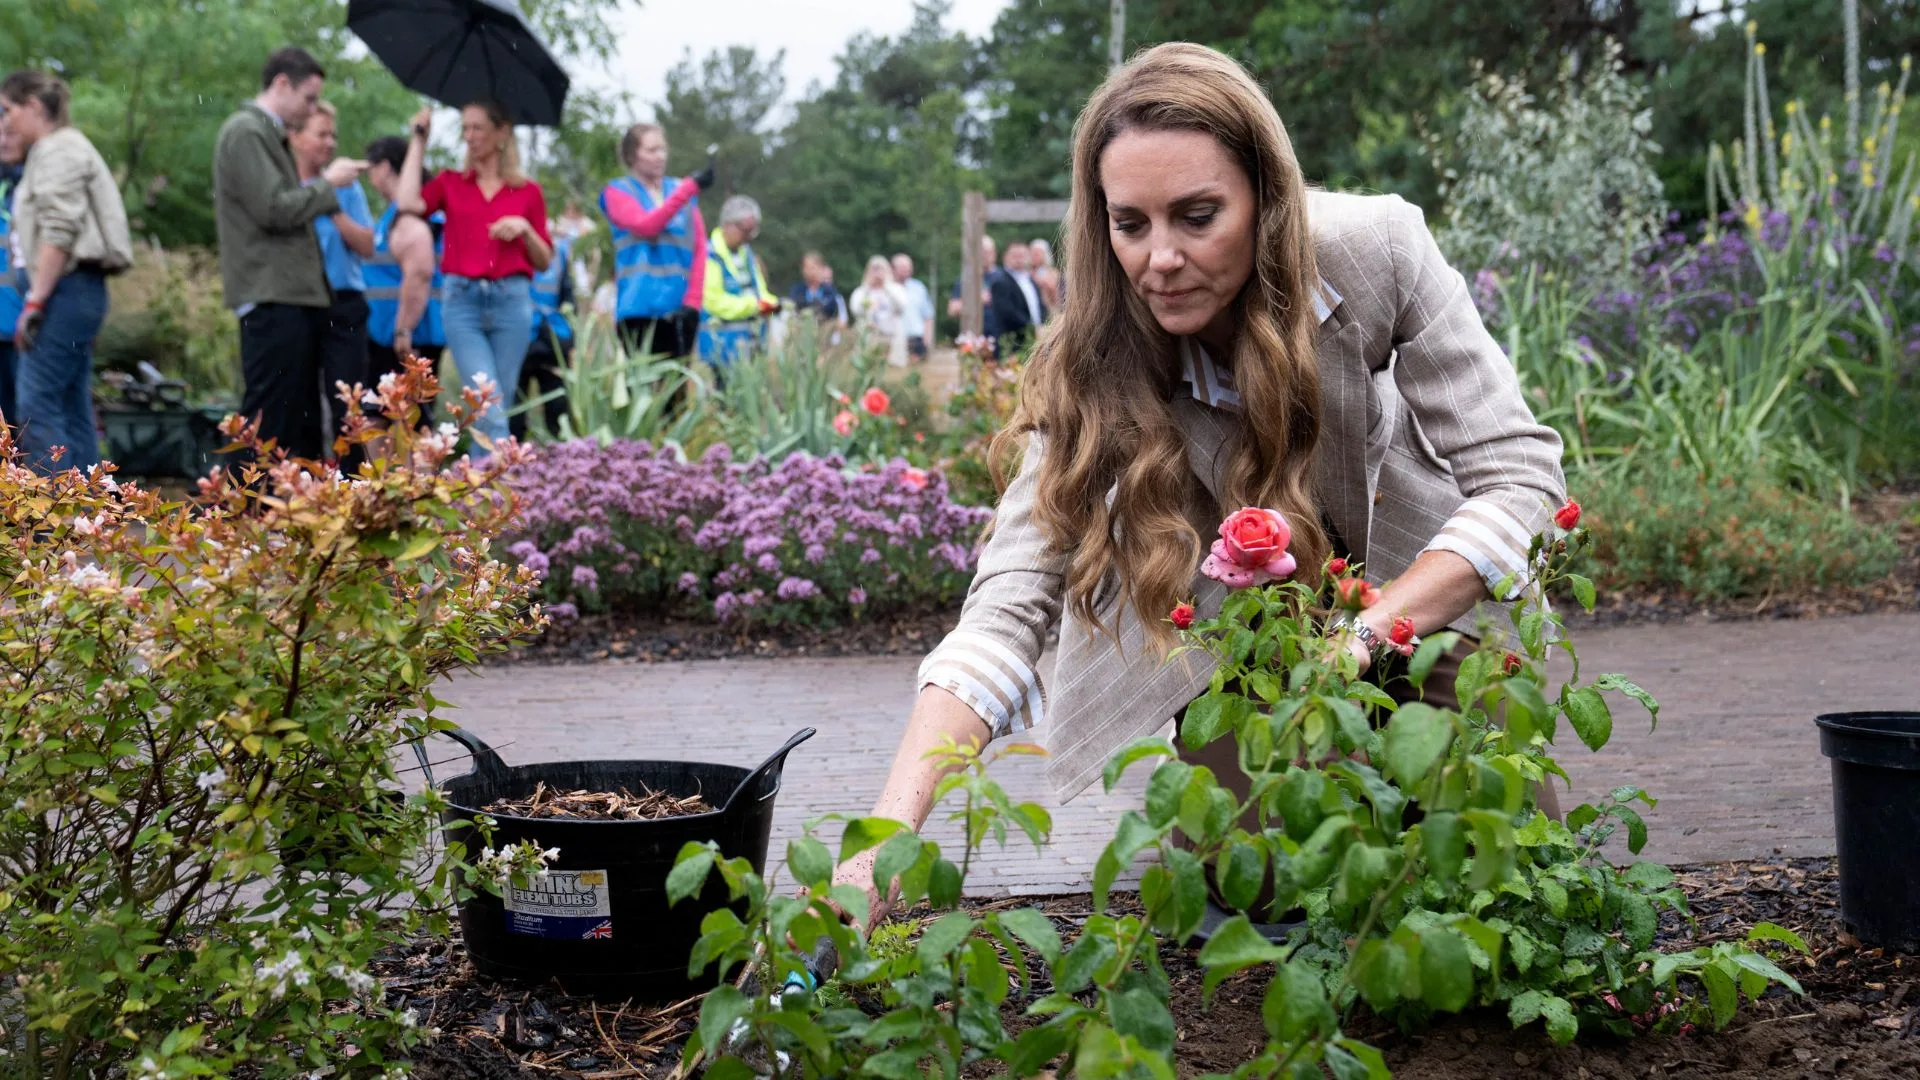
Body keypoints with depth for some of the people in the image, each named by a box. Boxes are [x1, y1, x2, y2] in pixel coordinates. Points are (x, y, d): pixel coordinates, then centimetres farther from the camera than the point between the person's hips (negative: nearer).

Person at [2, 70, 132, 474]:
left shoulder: (58, 150, -7)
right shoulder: (58, 149, 24)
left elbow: (59, 232, -17)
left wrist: (35, 300, -19)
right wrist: (37, 297, 17)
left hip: (68, 289, -10)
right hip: (80, 293, 10)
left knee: (35, 404, -13)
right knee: (74, 410, 8)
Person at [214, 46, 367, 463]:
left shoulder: (269, 135, 21)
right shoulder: (246, 133, -9)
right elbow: (273, 210, -18)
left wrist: (327, 184, 14)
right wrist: (327, 184, -7)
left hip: (294, 295, 10)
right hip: (272, 299, -10)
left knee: (303, 425, 12)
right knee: (268, 425, -10)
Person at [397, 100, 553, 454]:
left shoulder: (527, 191, 10)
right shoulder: (450, 183, 11)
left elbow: (544, 261, 11)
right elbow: (408, 202, -9)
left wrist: (525, 229, -9)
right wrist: (419, 140, 2)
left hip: (512, 301, 1)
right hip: (462, 300, -1)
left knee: (499, 407, 2)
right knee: (487, 405, -14)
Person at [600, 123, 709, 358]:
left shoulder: (681, 189, 15)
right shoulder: (618, 192, 5)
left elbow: (699, 249, 9)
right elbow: (646, 226, -14)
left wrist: (693, 301, -3)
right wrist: (690, 187, -18)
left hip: (680, 309, 3)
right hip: (641, 307, -3)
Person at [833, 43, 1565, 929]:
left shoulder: (1375, 250, -29)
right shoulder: (1098, 367, -28)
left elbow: (1521, 480, -26)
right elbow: (1009, 610, -35)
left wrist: (1363, 636, -39)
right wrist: (891, 830, -49)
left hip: (1419, 584, 0)